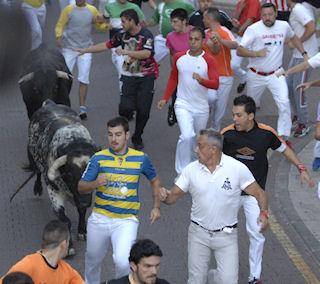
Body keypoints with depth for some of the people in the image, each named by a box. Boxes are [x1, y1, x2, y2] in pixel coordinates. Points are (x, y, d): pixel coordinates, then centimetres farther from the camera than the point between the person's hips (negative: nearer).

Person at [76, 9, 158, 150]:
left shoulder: (146, 35, -13)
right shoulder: (122, 35, 3)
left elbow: (146, 54, -27)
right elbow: (106, 45, 13)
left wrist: (126, 52, -33)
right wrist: (85, 50, 16)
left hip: (146, 76, -3)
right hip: (129, 75, 3)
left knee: (143, 110, -3)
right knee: (125, 108, -15)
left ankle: (137, 138, 18)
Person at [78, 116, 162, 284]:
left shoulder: (141, 158, 0)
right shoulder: (98, 158, -2)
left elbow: (154, 180, 17)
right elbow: (81, 187, -1)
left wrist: (156, 206, 8)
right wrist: (95, 184, -22)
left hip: (126, 221, -2)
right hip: (100, 218, 2)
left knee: (122, 261, -24)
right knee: (93, 260, 19)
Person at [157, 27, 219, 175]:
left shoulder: (209, 60, -9)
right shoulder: (179, 57, -1)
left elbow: (215, 84, -19)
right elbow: (173, 79, 14)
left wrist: (201, 80, -38)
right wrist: (165, 99, 11)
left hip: (201, 107, 1)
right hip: (183, 105, -1)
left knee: (198, 140, 15)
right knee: (187, 136, -20)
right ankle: (181, 172, -10)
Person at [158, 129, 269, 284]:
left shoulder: (237, 168, -11)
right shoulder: (191, 169, -5)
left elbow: (259, 193, -5)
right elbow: (173, 197, -2)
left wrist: (264, 213, -22)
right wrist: (165, 195, -25)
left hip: (226, 235, -2)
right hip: (198, 233, 2)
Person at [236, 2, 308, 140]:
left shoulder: (284, 26, -3)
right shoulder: (253, 29, -15)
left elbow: (293, 37, 20)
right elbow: (239, 51, -17)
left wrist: (304, 53, 13)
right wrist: (257, 53, -29)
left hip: (276, 74, 1)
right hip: (256, 75, -1)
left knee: (284, 103, -17)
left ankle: (284, 136, -8)